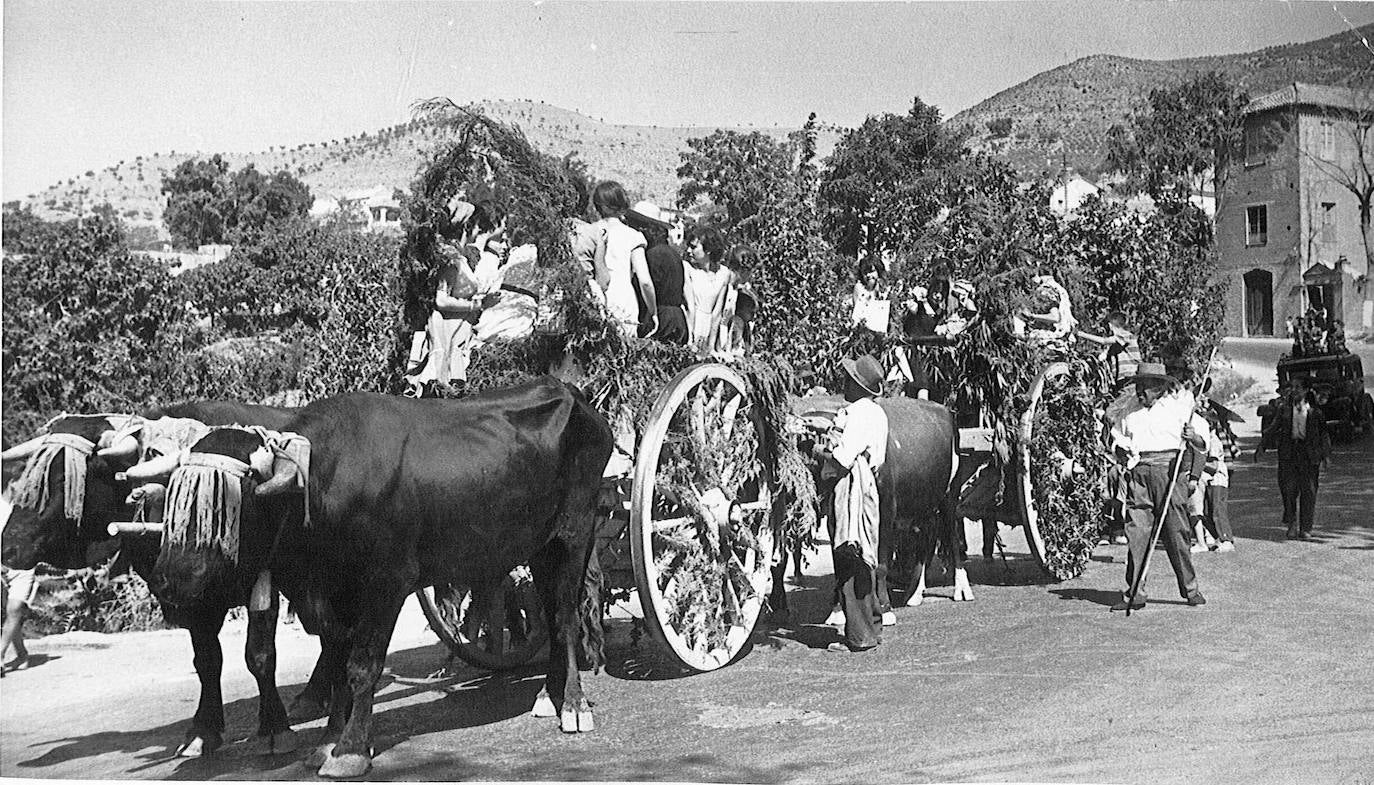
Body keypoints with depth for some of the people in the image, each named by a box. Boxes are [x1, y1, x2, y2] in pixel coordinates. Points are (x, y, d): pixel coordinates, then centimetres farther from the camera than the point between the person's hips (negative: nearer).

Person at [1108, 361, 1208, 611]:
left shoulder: (1178, 409, 9)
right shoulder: (1131, 414, 18)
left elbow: (1203, 445, 8)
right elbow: (1117, 438, 28)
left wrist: (1193, 437, -14)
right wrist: (1121, 451, 6)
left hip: (1169, 470, -3)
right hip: (1138, 473, 3)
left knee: (1176, 532, -4)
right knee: (1136, 532, -2)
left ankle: (1190, 589, 8)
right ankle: (1134, 594, 1)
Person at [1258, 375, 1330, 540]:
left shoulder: (1314, 410, 5)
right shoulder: (1284, 409, 7)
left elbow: (1323, 432, 7)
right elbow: (1272, 429, 7)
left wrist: (1326, 453, -1)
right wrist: (1261, 446, -5)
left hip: (1309, 452, -1)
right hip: (1288, 452, 1)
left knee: (1308, 490, -1)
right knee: (1289, 489, -5)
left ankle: (1306, 528, 7)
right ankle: (1291, 525, 9)